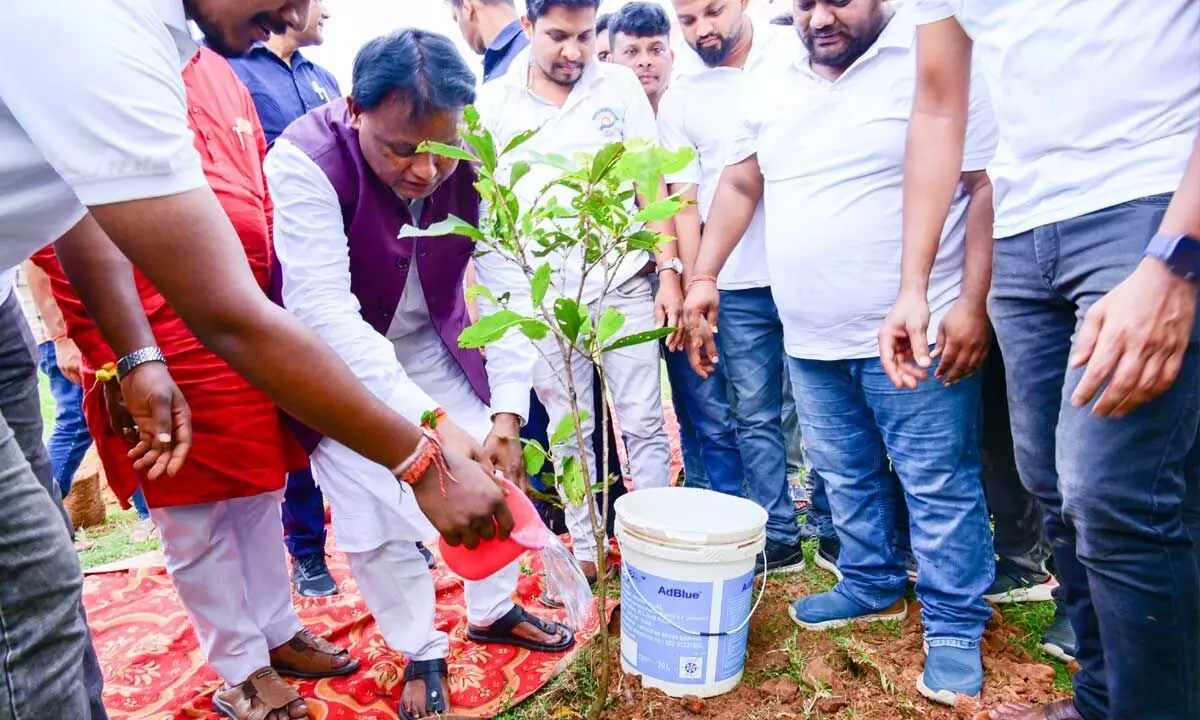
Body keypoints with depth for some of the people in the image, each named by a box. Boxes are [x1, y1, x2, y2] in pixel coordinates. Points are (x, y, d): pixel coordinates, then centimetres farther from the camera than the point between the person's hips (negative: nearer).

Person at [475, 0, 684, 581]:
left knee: (642, 424, 4)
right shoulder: (493, 103, 2)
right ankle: (584, 550, 24)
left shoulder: (619, 86, 4)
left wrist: (669, 270, -3)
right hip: (544, 296, 0)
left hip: (624, 286, 0)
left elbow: (650, 183, 4)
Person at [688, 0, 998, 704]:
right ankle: (873, 586, 36)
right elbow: (739, 187, 18)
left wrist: (971, 303, -15)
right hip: (811, 338, 6)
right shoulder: (770, 88, 11)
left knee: (940, 484, 2)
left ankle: (955, 627, 18)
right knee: (848, 475, 17)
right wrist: (703, 274, 12)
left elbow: (984, 187, -10)